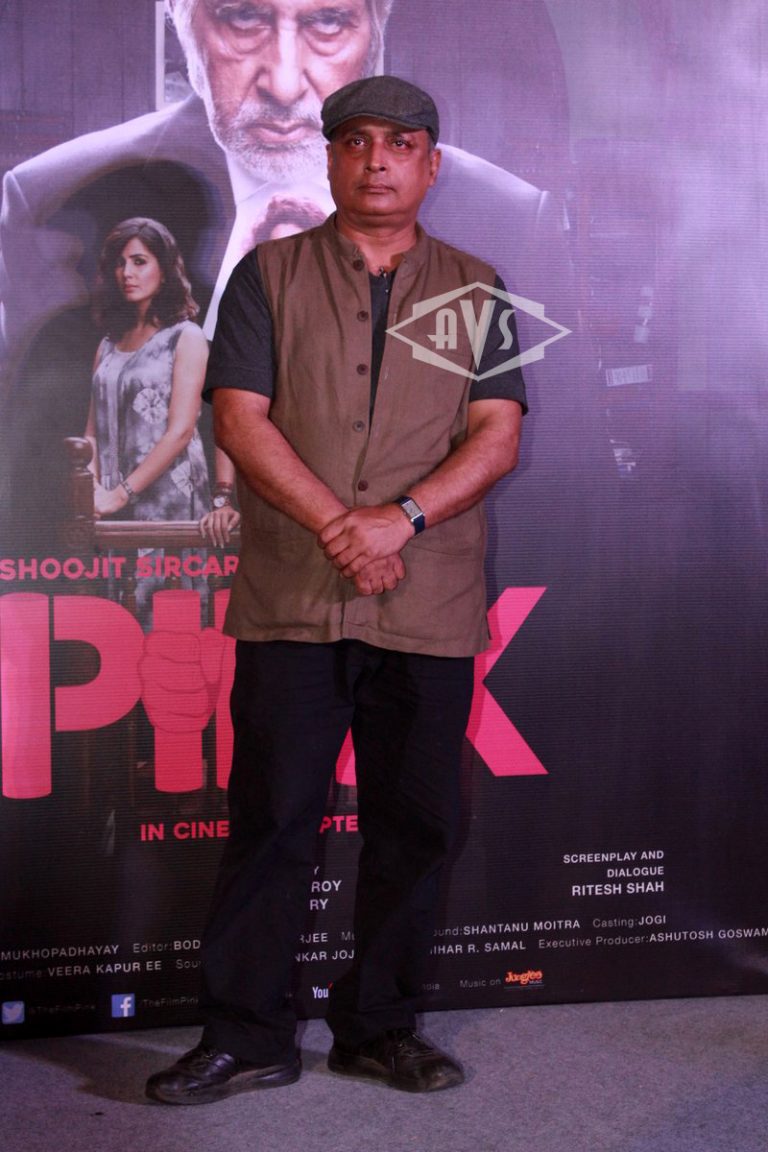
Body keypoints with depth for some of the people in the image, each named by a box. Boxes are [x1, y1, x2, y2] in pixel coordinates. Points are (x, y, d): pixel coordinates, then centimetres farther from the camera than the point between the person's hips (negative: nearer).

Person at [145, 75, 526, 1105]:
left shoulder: (474, 289, 13)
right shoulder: (270, 274, 10)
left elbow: (498, 437, 3)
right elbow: (240, 418, -1)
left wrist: (402, 518, -13)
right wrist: (338, 526, -12)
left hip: (429, 606, 2)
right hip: (291, 597, -1)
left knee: (414, 824, 6)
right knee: (271, 817, -1)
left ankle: (380, 1028, 21)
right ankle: (245, 1036, 11)